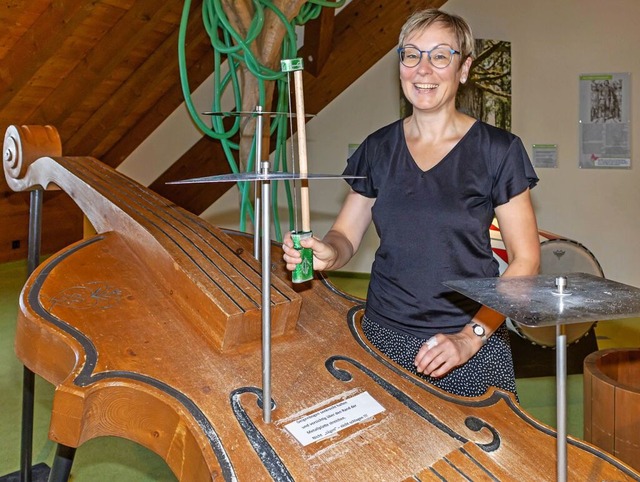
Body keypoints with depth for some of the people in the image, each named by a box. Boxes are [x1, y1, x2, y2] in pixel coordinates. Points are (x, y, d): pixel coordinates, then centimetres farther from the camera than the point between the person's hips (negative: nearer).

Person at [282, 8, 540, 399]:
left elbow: (525, 259, -5)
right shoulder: (379, 148, 5)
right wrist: (327, 254, -15)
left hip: (472, 347, -2)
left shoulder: (497, 150, -5)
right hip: (384, 337, 2)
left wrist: (471, 337, -14)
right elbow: (346, 234, 8)